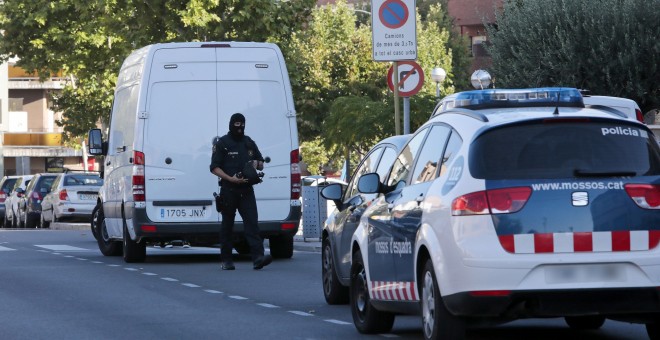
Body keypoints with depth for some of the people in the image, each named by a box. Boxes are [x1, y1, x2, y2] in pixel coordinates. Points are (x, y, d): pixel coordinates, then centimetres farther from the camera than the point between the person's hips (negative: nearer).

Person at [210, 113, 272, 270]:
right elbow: (215, 167, -4)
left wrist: (257, 164, 1)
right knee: (227, 224, 4)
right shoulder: (222, 143, 1)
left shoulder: (249, 143, 16)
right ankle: (226, 260, 12)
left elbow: (261, 163, 26)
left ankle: (258, 257, -21)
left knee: (252, 221, -10)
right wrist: (230, 178, -17)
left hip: (246, 190, 3)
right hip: (228, 190, -3)